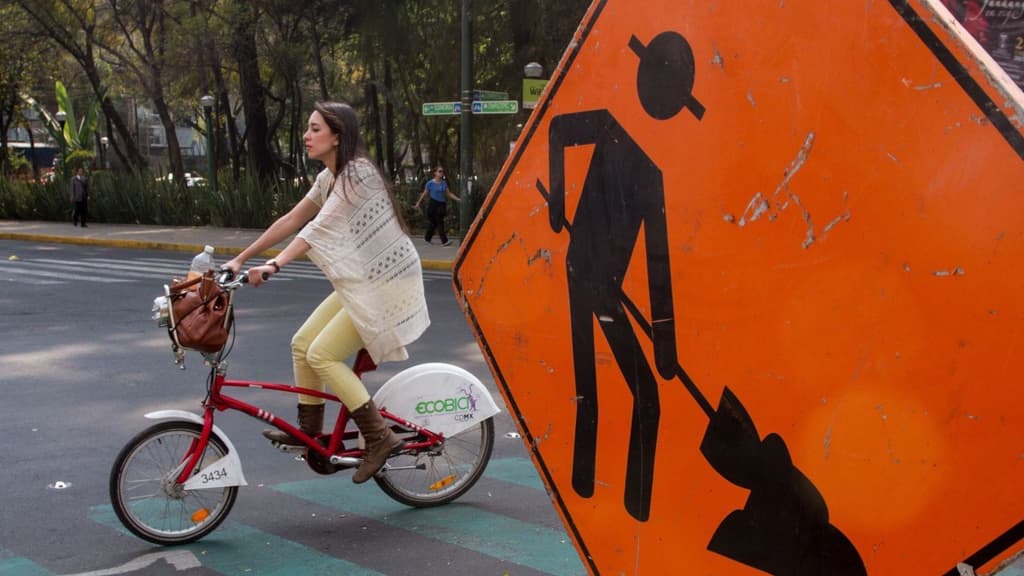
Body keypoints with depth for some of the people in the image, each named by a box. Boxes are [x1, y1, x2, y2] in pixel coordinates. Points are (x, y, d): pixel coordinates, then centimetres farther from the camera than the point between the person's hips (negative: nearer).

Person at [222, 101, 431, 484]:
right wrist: (240, 259, 12)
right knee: (302, 344, 8)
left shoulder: (357, 173, -18)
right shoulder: (329, 178, 10)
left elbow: (320, 226, -29)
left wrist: (275, 265, -38)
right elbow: (291, 221, 13)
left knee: (322, 355, -11)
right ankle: (309, 430, 21)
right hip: (359, 282, 9)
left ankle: (379, 437, -4)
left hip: (384, 284, -9)